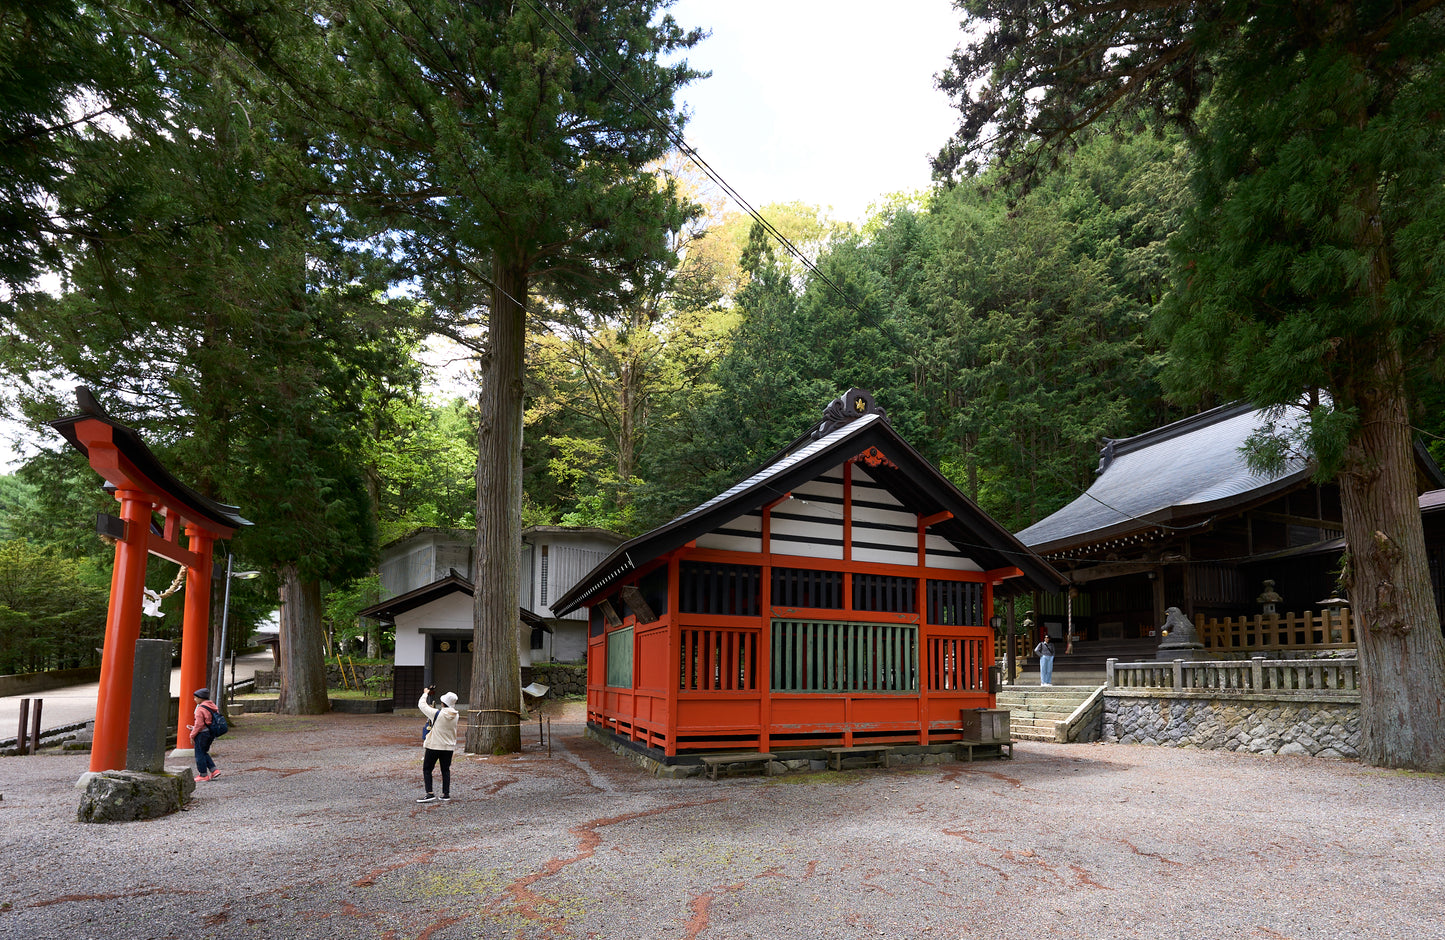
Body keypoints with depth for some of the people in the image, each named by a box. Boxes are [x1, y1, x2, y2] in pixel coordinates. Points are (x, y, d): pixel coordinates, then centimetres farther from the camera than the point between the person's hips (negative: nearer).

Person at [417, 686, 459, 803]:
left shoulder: (437, 713, -18)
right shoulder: (455, 715, -6)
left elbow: (421, 704, -7)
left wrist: (425, 693, 7)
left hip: (434, 746, -5)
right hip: (448, 746, 5)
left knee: (427, 769, 8)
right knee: (446, 770, 13)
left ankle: (430, 794, 1)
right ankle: (446, 794, 12)